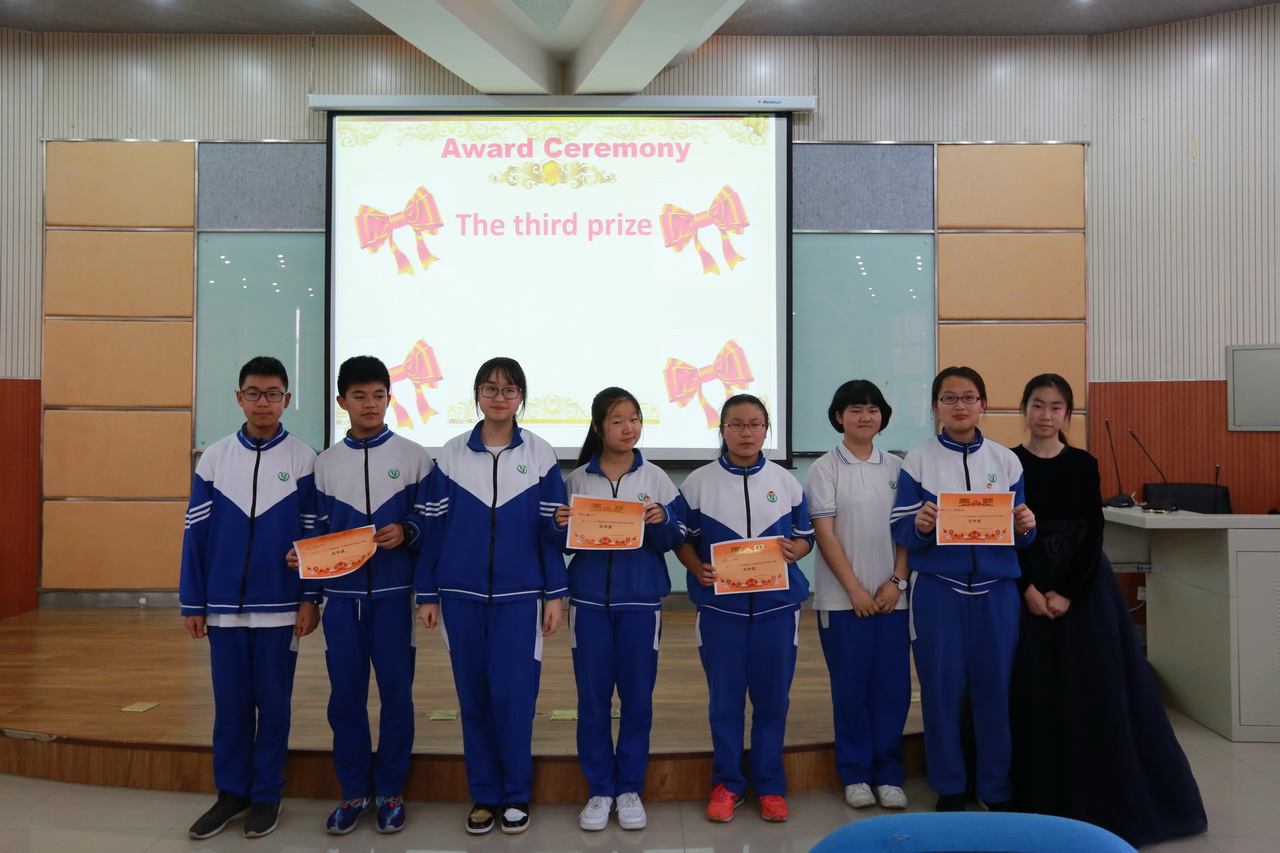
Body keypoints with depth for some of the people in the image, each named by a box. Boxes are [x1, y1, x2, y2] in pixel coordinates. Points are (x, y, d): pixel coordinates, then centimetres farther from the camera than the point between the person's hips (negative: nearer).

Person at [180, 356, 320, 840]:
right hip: (224, 607, 2)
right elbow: (196, 534, 4)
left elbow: (314, 534, -3)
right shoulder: (214, 458, 2)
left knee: (273, 704, 8)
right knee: (230, 704, 12)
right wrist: (193, 603, 2)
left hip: (280, 608, -2)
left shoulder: (303, 460, -3)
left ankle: (266, 795, 23)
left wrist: (311, 598, -7)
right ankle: (231, 792, 27)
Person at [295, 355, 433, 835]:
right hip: (342, 594, 2)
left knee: (396, 692, 5)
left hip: (392, 593, -2)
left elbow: (429, 520, 1)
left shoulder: (413, 456, 0)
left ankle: (390, 790, 22)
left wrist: (405, 531, -18)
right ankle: (354, 791, 24)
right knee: (345, 696, 8)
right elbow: (321, 530, 10)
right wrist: (304, 555, -9)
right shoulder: (326, 462, 7)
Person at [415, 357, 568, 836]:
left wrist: (555, 594, -4)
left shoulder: (540, 455, 0)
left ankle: (516, 796, 17)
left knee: (512, 695, -2)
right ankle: (484, 795, 23)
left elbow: (552, 529, 1)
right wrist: (427, 593, 2)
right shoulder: (451, 454, 2)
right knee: (473, 696, 7)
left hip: (520, 596, -1)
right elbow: (435, 527, 4)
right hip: (461, 595, 1)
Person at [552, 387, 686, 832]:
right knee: (592, 696, 5)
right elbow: (567, 543, 6)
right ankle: (599, 790, 20)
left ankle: (630, 788, 22)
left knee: (637, 695, 5)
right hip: (590, 599, 1)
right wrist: (562, 526, -15)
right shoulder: (577, 479, 2)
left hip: (641, 600, 0)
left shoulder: (656, 478, 1)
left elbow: (672, 540, 0)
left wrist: (662, 521, -20)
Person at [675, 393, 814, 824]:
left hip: (776, 605, 1)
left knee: (772, 698, 9)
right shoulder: (699, 482, 0)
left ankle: (769, 784, 26)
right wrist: (698, 569, -15)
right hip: (719, 606, -1)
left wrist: (793, 551, -12)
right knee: (725, 699, 8)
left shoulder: (786, 482, 5)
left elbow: (805, 537, 10)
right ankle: (727, 783, 25)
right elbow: (683, 539, 4)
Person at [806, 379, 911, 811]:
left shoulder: (897, 467, 8)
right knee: (851, 686, 4)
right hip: (842, 597, -2)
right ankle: (855, 773, 18)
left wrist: (896, 581, -5)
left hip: (892, 594, 3)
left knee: (893, 686, 5)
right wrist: (855, 589, -10)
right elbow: (824, 533, -6)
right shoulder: (825, 469, -1)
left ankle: (888, 774, 20)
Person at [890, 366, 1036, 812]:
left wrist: (1025, 527, -13)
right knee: (942, 687, 5)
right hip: (937, 589, -1)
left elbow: (1020, 534, 9)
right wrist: (920, 526, -23)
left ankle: (996, 788, 24)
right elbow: (901, 532, -2)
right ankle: (949, 787, 22)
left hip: (996, 589, 2)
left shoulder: (1006, 460, 7)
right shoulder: (918, 460, 1)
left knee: (995, 686, 6)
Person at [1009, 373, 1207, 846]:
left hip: (1083, 585, 1)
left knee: (1094, 689, 4)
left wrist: (1067, 592, -12)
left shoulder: (1083, 464, 2)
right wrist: (1029, 589, -14)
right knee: (1035, 691, 2)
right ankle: (1041, 796, 16)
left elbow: (1093, 534, -2)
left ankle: (1105, 797, 19)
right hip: (1025, 587, -1)